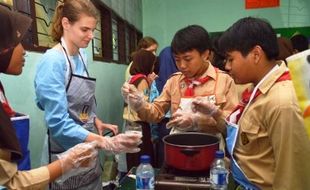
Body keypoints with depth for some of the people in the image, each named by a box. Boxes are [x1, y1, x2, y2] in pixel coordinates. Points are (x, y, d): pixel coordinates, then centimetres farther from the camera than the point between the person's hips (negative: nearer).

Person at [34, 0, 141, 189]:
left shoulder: (82, 56, 2)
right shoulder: (53, 61, -20)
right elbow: (59, 124, -24)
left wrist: (96, 121, -2)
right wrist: (106, 143, -30)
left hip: (89, 152, 7)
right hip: (66, 156, -7)